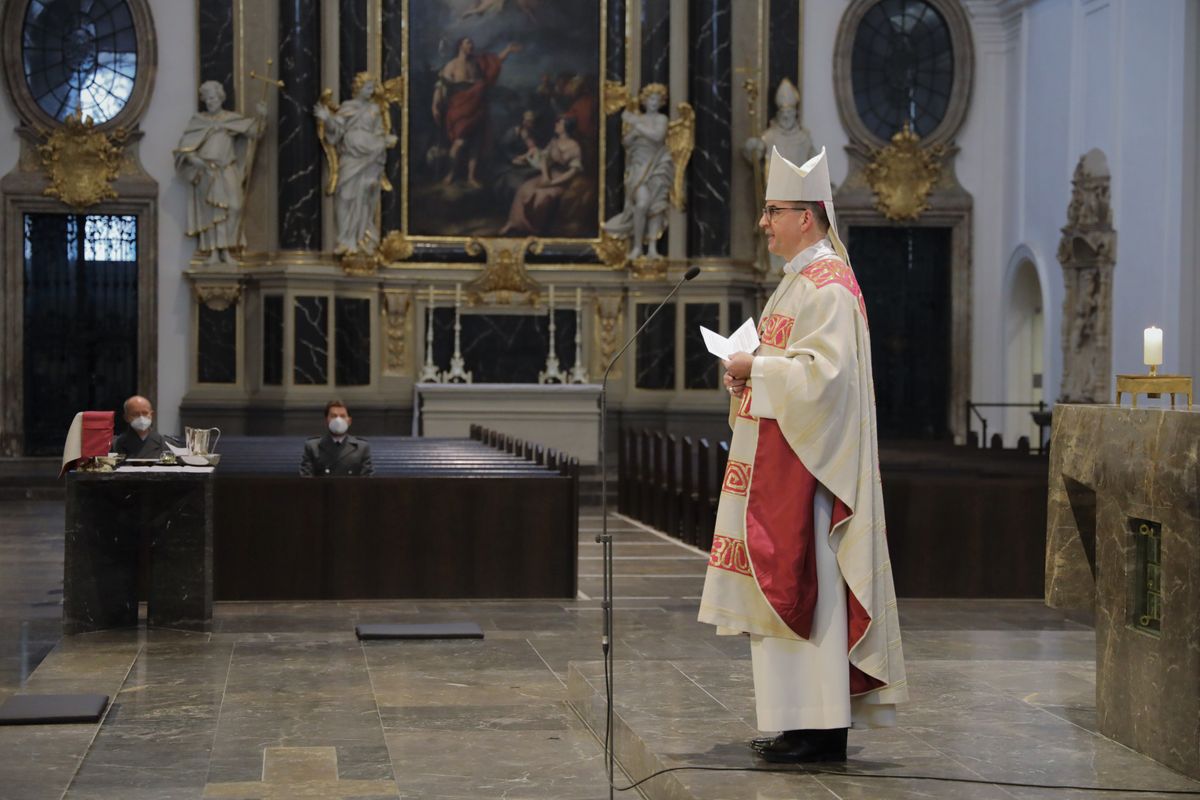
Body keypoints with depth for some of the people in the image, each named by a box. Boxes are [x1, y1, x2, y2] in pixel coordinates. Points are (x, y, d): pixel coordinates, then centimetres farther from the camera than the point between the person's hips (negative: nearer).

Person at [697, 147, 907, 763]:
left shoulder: (828, 286, -14)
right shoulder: (800, 280, 18)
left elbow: (824, 371, -24)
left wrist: (757, 368, -14)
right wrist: (750, 373, 8)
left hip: (807, 457, -10)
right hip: (778, 453, 10)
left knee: (806, 583, -8)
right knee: (785, 584, 10)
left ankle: (822, 730, -4)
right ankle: (797, 721, 15)